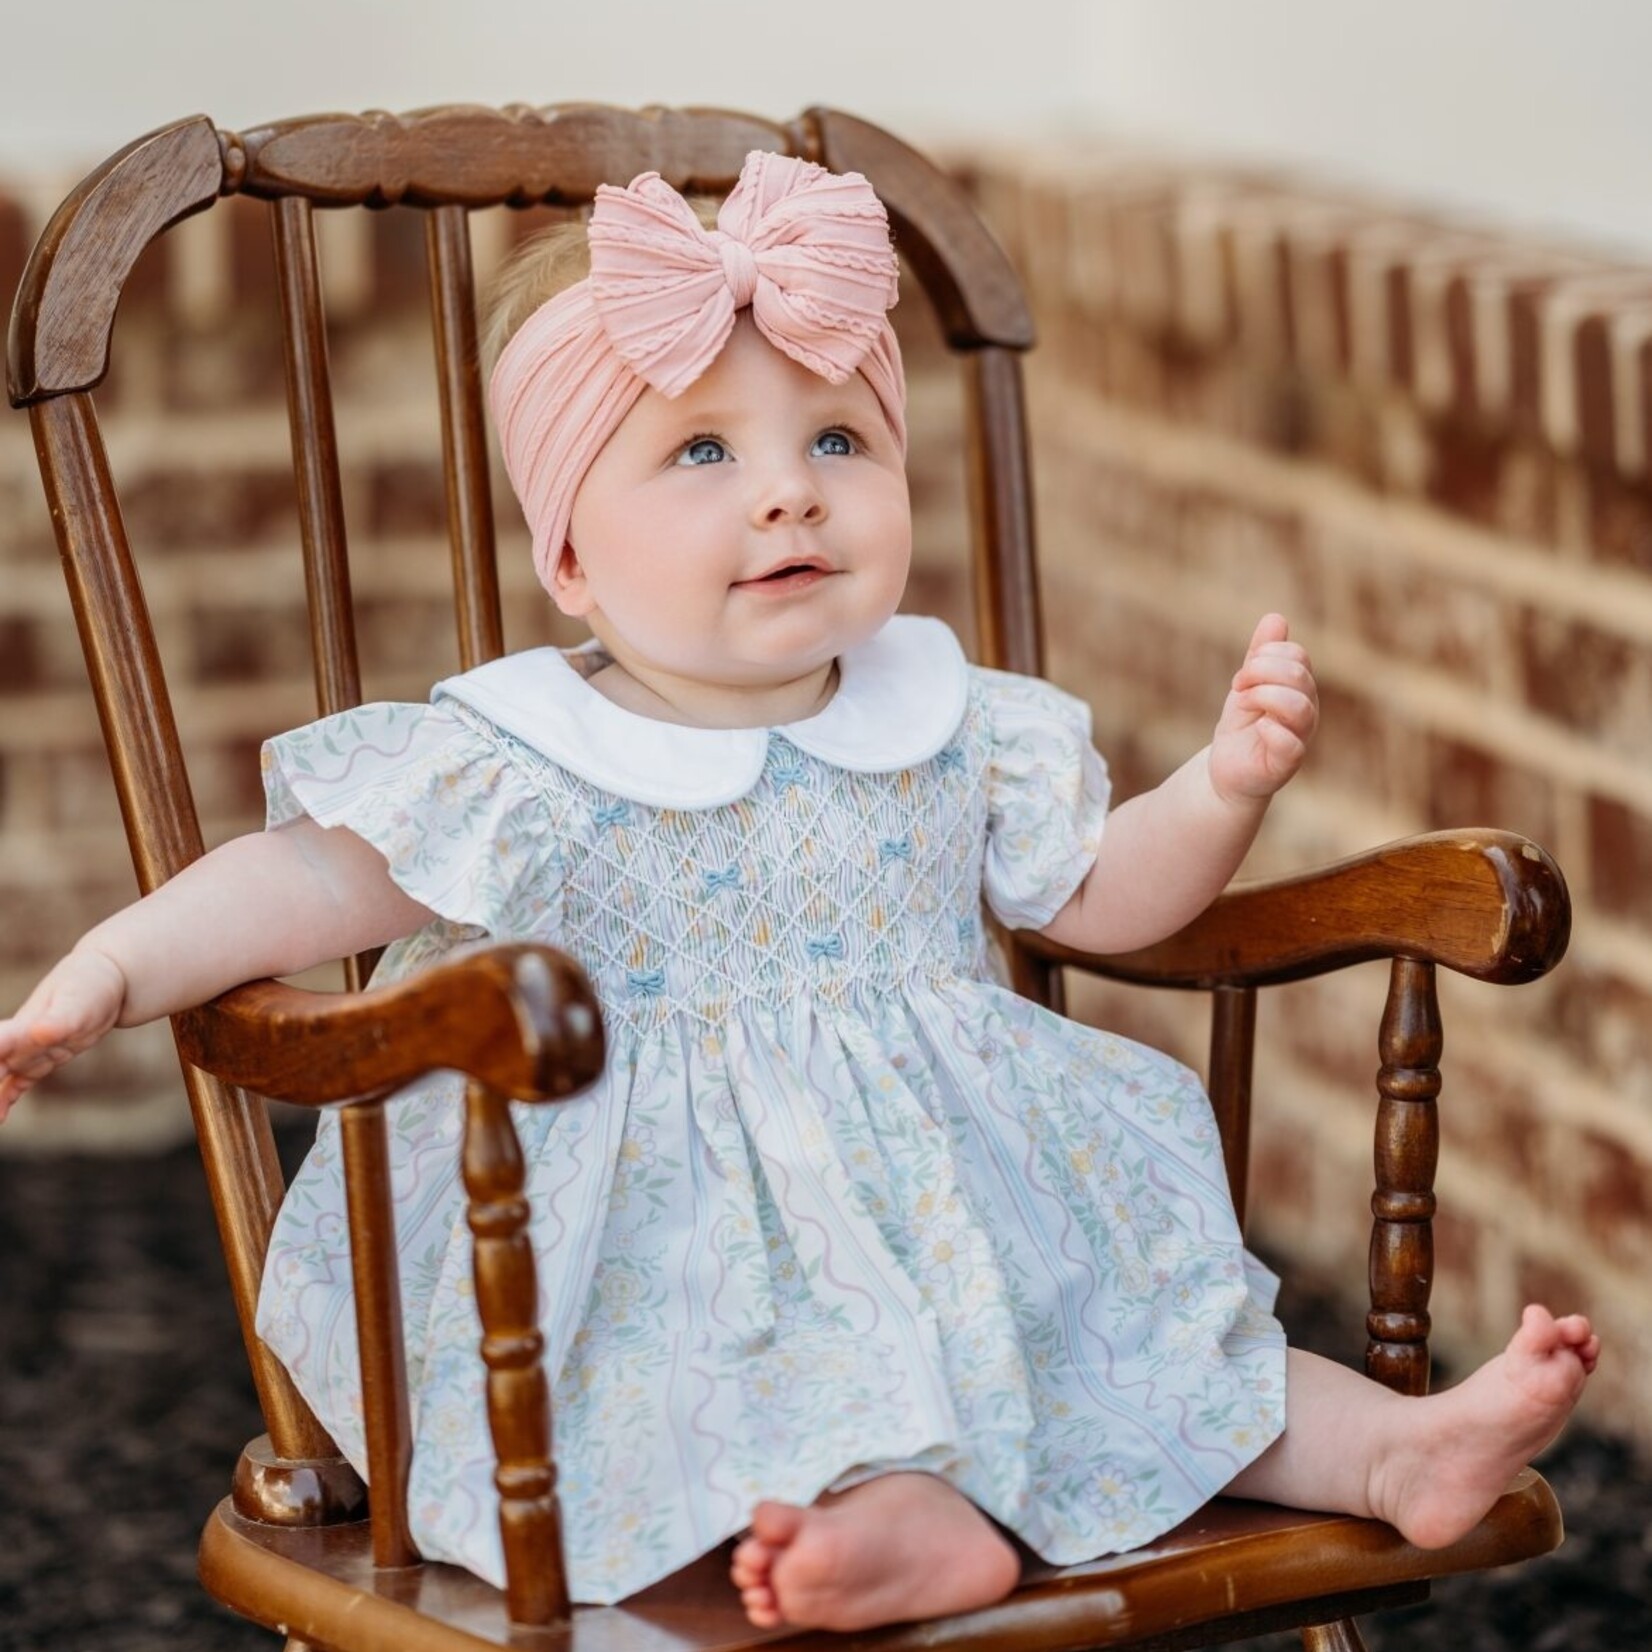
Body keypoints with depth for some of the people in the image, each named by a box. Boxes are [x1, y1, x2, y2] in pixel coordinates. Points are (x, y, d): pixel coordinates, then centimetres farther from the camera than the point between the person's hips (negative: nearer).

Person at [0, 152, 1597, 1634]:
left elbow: (1098, 892, 15)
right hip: (670, 1235, -4)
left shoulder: (956, 726, 5)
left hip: (956, 1199, 4)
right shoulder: (512, 768, -7)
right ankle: (924, 1516, -49)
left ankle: (1398, 1450, -8)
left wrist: (1225, 784, -2)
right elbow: (320, 874, -9)